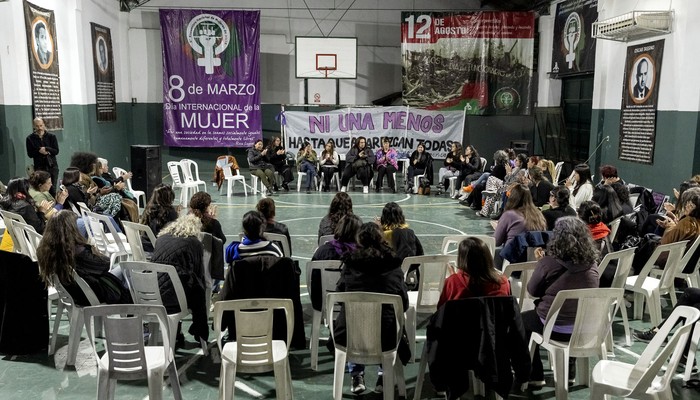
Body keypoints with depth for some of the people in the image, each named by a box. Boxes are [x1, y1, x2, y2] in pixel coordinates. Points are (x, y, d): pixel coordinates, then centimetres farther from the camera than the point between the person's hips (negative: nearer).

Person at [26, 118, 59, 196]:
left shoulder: (51, 136, 5)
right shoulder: (30, 138, 4)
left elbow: (56, 151, 0)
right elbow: (30, 154, 1)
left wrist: (46, 149, -16)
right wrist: (39, 151, -14)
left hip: (52, 166, 1)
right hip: (39, 167, -1)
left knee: (52, 189, -1)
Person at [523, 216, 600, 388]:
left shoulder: (549, 262, -20)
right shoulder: (591, 263, -5)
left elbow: (532, 291, -6)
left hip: (555, 327, -5)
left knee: (522, 320, 24)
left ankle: (535, 376, 26)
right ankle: (569, 372, 42)